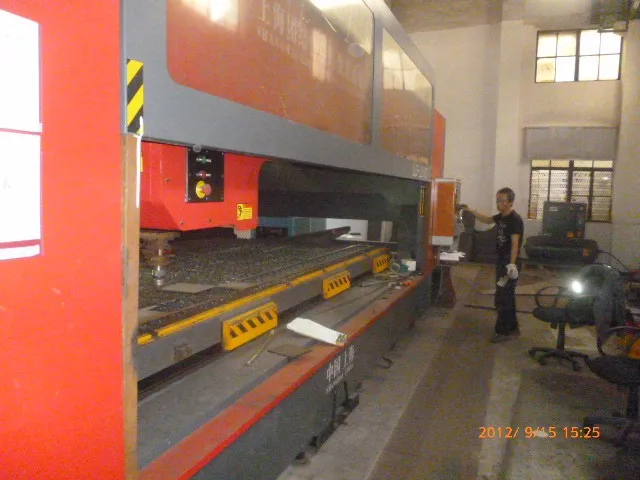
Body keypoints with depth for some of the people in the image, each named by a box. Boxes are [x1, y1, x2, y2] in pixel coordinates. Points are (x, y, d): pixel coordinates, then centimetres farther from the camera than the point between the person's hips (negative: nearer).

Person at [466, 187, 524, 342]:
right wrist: (471, 211, 21)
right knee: (507, 297, 16)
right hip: (501, 262, 9)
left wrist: (512, 264, -35)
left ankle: (503, 331, 3)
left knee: (502, 299, -6)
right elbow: (488, 220, 29)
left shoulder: (515, 219, -18)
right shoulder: (501, 216, 9)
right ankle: (512, 328, 27)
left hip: (509, 263, -9)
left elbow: (515, 243, -27)